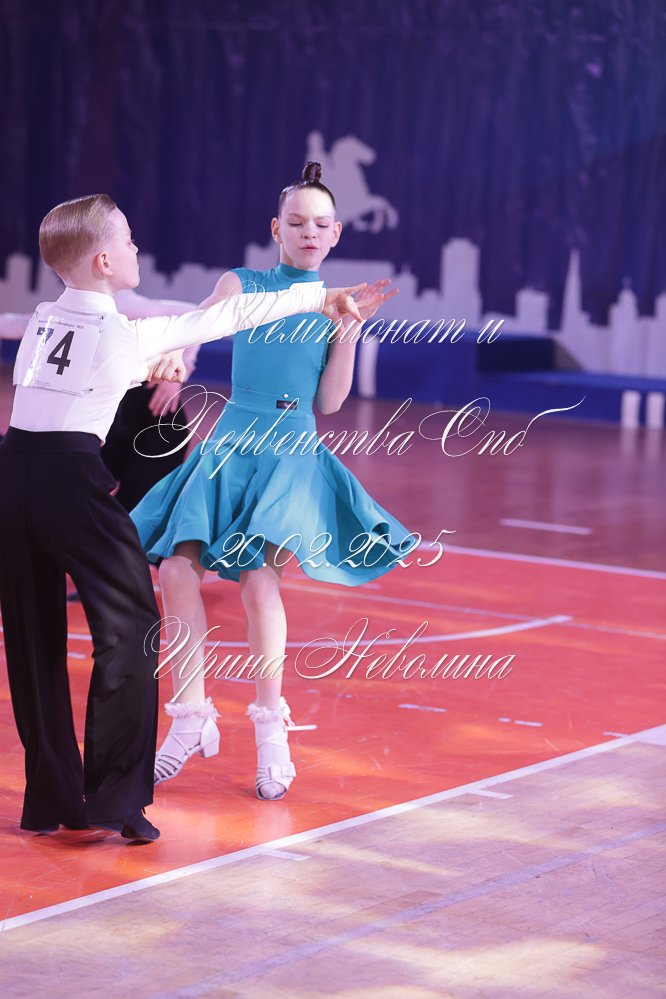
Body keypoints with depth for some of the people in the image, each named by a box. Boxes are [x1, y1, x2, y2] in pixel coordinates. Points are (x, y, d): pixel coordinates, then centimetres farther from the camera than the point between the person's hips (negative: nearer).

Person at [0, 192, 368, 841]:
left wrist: (144, 368, 32)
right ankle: (115, 796, -2)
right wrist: (319, 297, 11)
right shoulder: (129, 333, -2)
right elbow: (228, 317, 4)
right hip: (70, 472, -6)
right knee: (129, 623, 2)